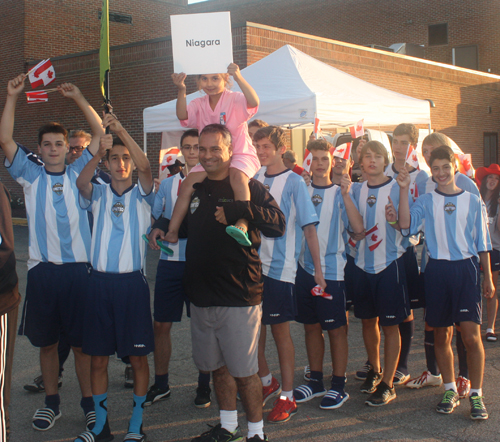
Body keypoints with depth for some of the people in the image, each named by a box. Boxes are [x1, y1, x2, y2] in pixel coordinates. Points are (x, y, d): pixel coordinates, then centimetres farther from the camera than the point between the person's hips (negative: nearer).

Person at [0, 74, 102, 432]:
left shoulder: (80, 174, 8)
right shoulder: (31, 176, 9)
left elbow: (101, 134, 5)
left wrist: (79, 98, 1)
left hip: (79, 268, -1)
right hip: (43, 269, 1)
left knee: (83, 341, 4)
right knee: (47, 341, 10)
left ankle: (89, 402, 14)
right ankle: (52, 402, 22)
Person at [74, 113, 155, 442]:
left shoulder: (142, 195, 3)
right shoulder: (98, 194, 8)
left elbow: (145, 167, -17)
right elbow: (81, 182, -15)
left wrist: (121, 130, -28)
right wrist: (99, 153, -31)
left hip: (132, 282, -2)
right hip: (100, 281, 2)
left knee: (138, 356, 3)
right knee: (98, 357, 8)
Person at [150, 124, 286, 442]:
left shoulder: (249, 187, -7)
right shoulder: (194, 189, 11)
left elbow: (279, 224, -19)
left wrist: (241, 210, -29)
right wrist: (164, 226, 10)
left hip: (239, 297, -6)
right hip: (202, 296, 6)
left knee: (244, 371, 0)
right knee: (217, 367, 17)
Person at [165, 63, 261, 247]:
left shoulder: (234, 99, -7)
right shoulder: (199, 104, 8)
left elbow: (254, 102, -29)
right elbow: (183, 115, -12)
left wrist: (238, 77, -42)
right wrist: (181, 90, -26)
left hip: (240, 155, -5)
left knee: (237, 175, -38)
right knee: (188, 184, -11)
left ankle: (242, 224, -49)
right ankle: (172, 232, -6)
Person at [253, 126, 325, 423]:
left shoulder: (294, 182, -6)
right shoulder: (255, 181, 9)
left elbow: (309, 228, -9)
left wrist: (318, 268, -12)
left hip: (280, 268, -5)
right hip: (253, 265, 5)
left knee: (281, 329, 2)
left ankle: (287, 397, 13)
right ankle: (266, 381, 33)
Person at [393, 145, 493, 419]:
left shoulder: (472, 201, 6)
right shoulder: (426, 201, 6)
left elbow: (482, 243, 10)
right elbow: (406, 225, -12)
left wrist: (488, 278, 7)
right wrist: (403, 191, -16)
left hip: (466, 268, -1)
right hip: (437, 270, 1)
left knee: (471, 334, -7)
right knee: (441, 335, 8)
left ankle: (476, 394, 4)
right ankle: (450, 390, 22)